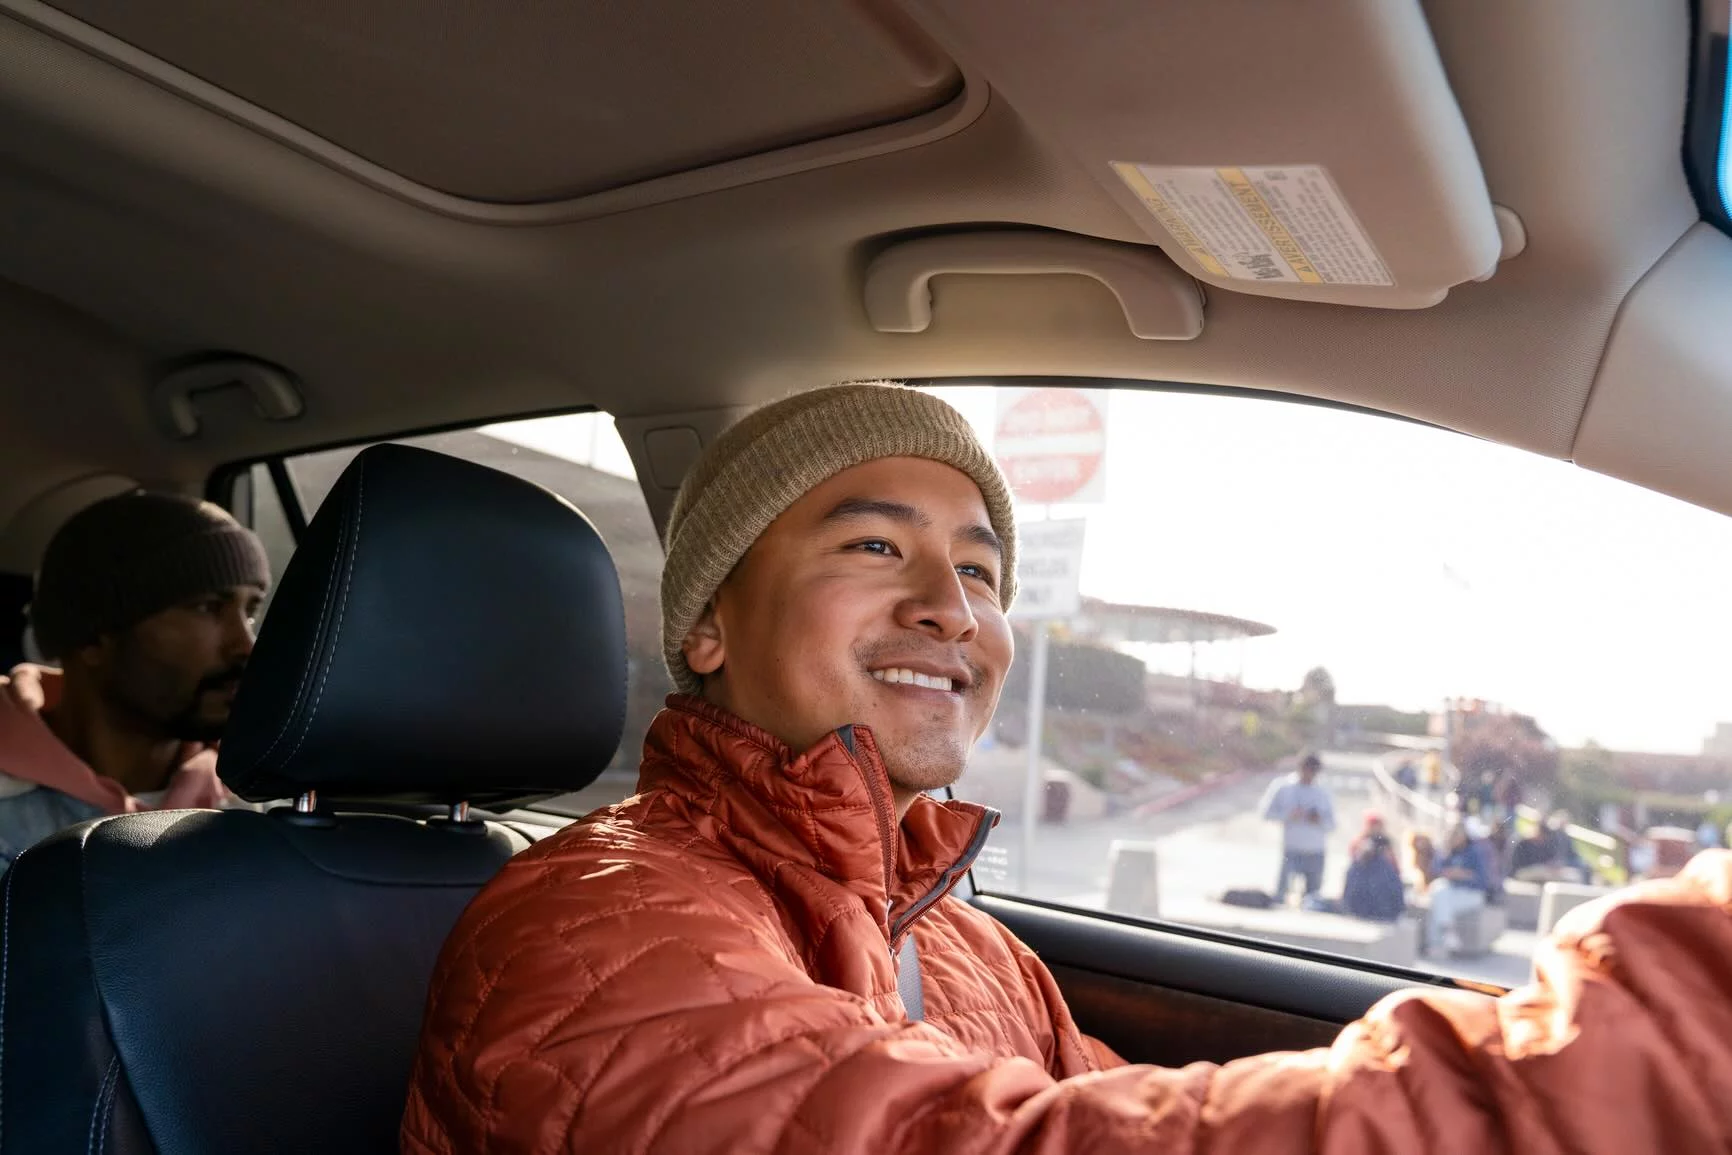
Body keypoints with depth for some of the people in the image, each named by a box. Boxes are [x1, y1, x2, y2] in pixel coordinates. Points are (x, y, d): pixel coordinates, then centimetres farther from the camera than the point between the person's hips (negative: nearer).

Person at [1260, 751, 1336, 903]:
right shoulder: (1283, 788, 2)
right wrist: (1288, 815, -14)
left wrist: (1320, 820, -10)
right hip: (1291, 851, -3)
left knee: (1313, 895, 5)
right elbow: (1267, 813, 0)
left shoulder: (1323, 794, 10)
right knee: (1281, 890, -9)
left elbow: (1331, 823, 11)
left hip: (1316, 854, 3)